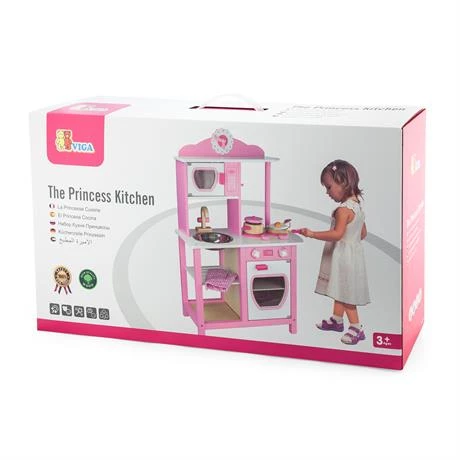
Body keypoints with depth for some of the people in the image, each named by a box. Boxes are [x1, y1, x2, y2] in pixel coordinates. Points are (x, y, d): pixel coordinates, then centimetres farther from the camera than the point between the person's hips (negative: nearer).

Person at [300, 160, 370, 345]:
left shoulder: (343, 209, -23)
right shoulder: (357, 206, 7)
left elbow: (337, 234, -32)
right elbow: (363, 233, 14)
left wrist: (312, 234, -31)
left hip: (343, 256, -10)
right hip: (353, 251, 10)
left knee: (345, 292, -3)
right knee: (340, 290, 21)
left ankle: (356, 328, 1)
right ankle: (337, 319, 34)